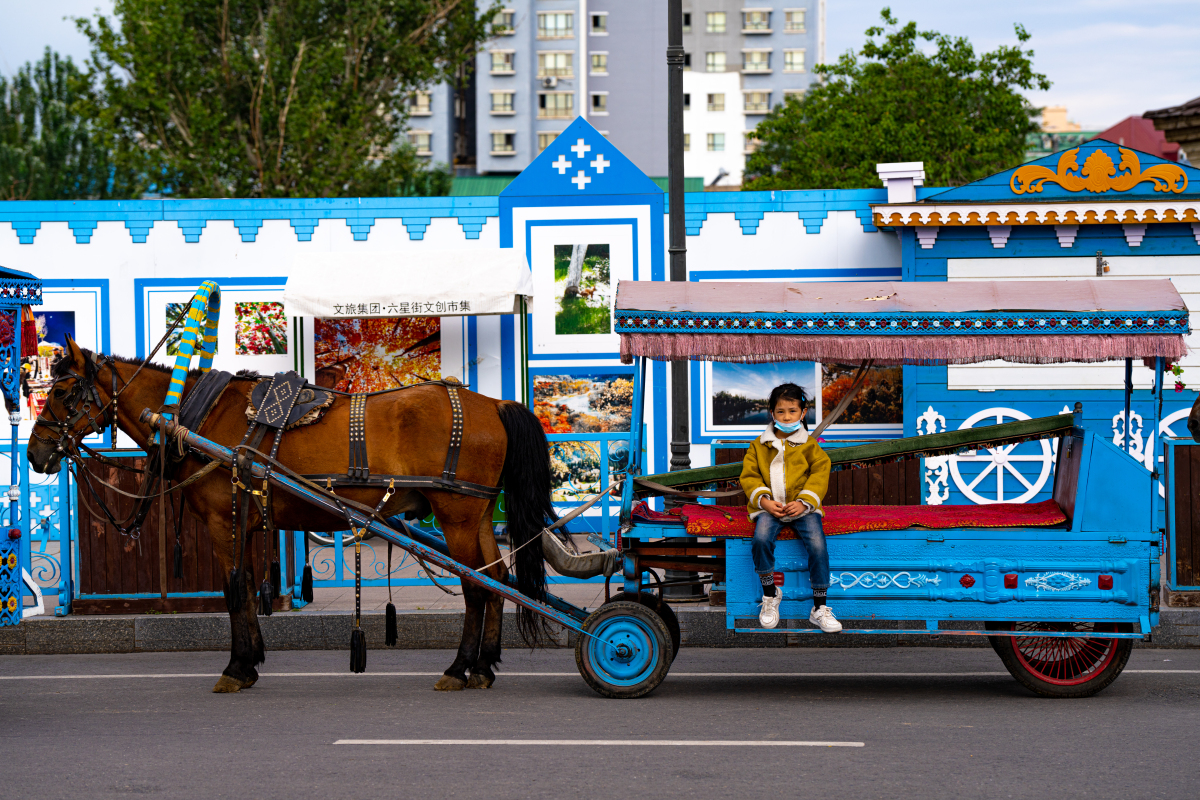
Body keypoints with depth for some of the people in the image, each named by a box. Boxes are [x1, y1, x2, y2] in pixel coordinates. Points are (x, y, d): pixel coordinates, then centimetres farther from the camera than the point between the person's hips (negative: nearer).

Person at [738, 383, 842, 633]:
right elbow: (749, 476, 9)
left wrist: (804, 502, -12)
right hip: (770, 506, 0)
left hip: (802, 506, 0)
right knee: (761, 539, -31)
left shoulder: (809, 445, 9)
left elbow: (820, 475, 3)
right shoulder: (760, 445, 11)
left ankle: (819, 608, -12)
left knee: (817, 544, -25)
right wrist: (764, 500, -9)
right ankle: (770, 594, -8)